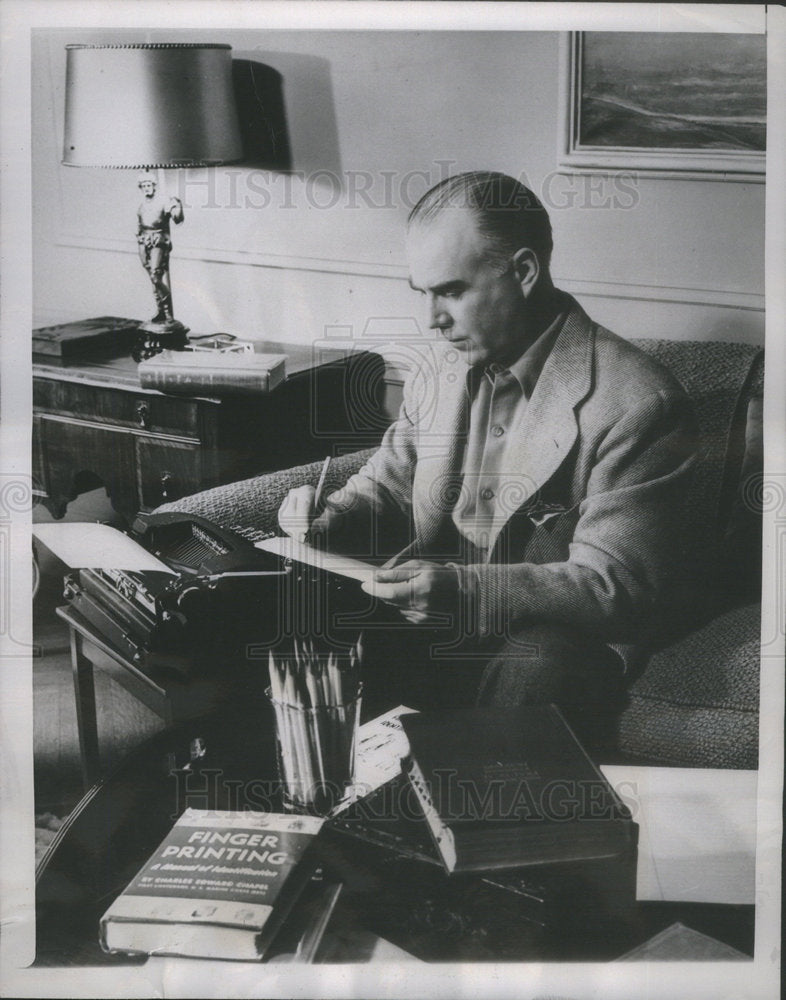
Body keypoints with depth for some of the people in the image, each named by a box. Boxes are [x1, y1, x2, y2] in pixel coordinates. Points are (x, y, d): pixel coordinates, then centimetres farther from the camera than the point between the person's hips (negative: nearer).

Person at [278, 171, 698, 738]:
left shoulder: (636, 403, -13)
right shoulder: (437, 379, 10)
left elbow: (623, 590, -17)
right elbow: (386, 490, 21)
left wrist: (467, 589, -30)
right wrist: (329, 520, -4)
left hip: (551, 644, -5)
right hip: (422, 625, 6)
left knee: (537, 671, -38)